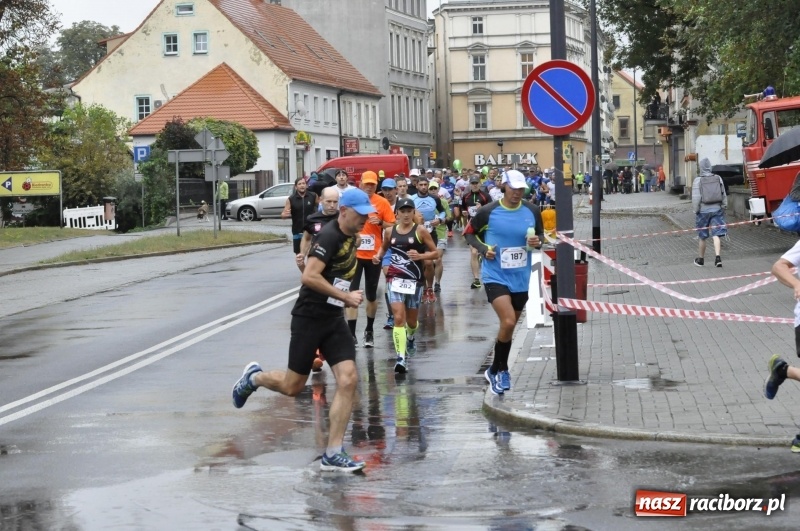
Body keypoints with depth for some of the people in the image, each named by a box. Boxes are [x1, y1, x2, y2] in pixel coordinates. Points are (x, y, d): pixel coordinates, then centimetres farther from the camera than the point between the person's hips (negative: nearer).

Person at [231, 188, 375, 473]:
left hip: (333, 319, 8)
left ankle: (333, 454, -3)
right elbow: (309, 277, -28)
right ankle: (254, 377, 36)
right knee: (292, 386, 2)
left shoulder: (351, 237, 9)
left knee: (348, 379, -7)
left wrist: (348, 296, 12)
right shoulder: (329, 236, -18)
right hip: (309, 318, -8)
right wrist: (345, 296, -22)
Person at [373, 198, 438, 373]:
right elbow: (384, 247, 23)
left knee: (411, 319, 15)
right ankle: (401, 357, -18)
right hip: (395, 278, 1)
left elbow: (435, 252, -1)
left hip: (415, 280, 0)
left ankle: (411, 337, 51)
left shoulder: (420, 231, -4)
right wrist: (379, 256, 2)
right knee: (398, 317, -14)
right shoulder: (390, 231, 4)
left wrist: (420, 256, -19)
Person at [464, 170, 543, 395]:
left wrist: (538, 241, -10)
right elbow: (469, 233, 4)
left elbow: (540, 235, 13)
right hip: (496, 277, -4)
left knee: (509, 325, 14)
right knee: (508, 322, -20)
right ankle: (500, 370, -1)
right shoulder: (488, 212, -9)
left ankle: (496, 370, 33)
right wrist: (483, 248, -13)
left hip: (521, 279, 4)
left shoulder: (532, 211, 0)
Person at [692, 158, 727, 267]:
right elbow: (724, 195, 5)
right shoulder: (718, 179, 0)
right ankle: (717, 256, -19)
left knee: (702, 237, 11)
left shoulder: (698, 181, -10)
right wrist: (724, 206, 15)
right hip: (716, 209, 2)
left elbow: (696, 198, -11)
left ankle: (701, 259, 25)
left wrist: (696, 210, -1)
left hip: (704, 210, -2)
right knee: (716, 235, 0)